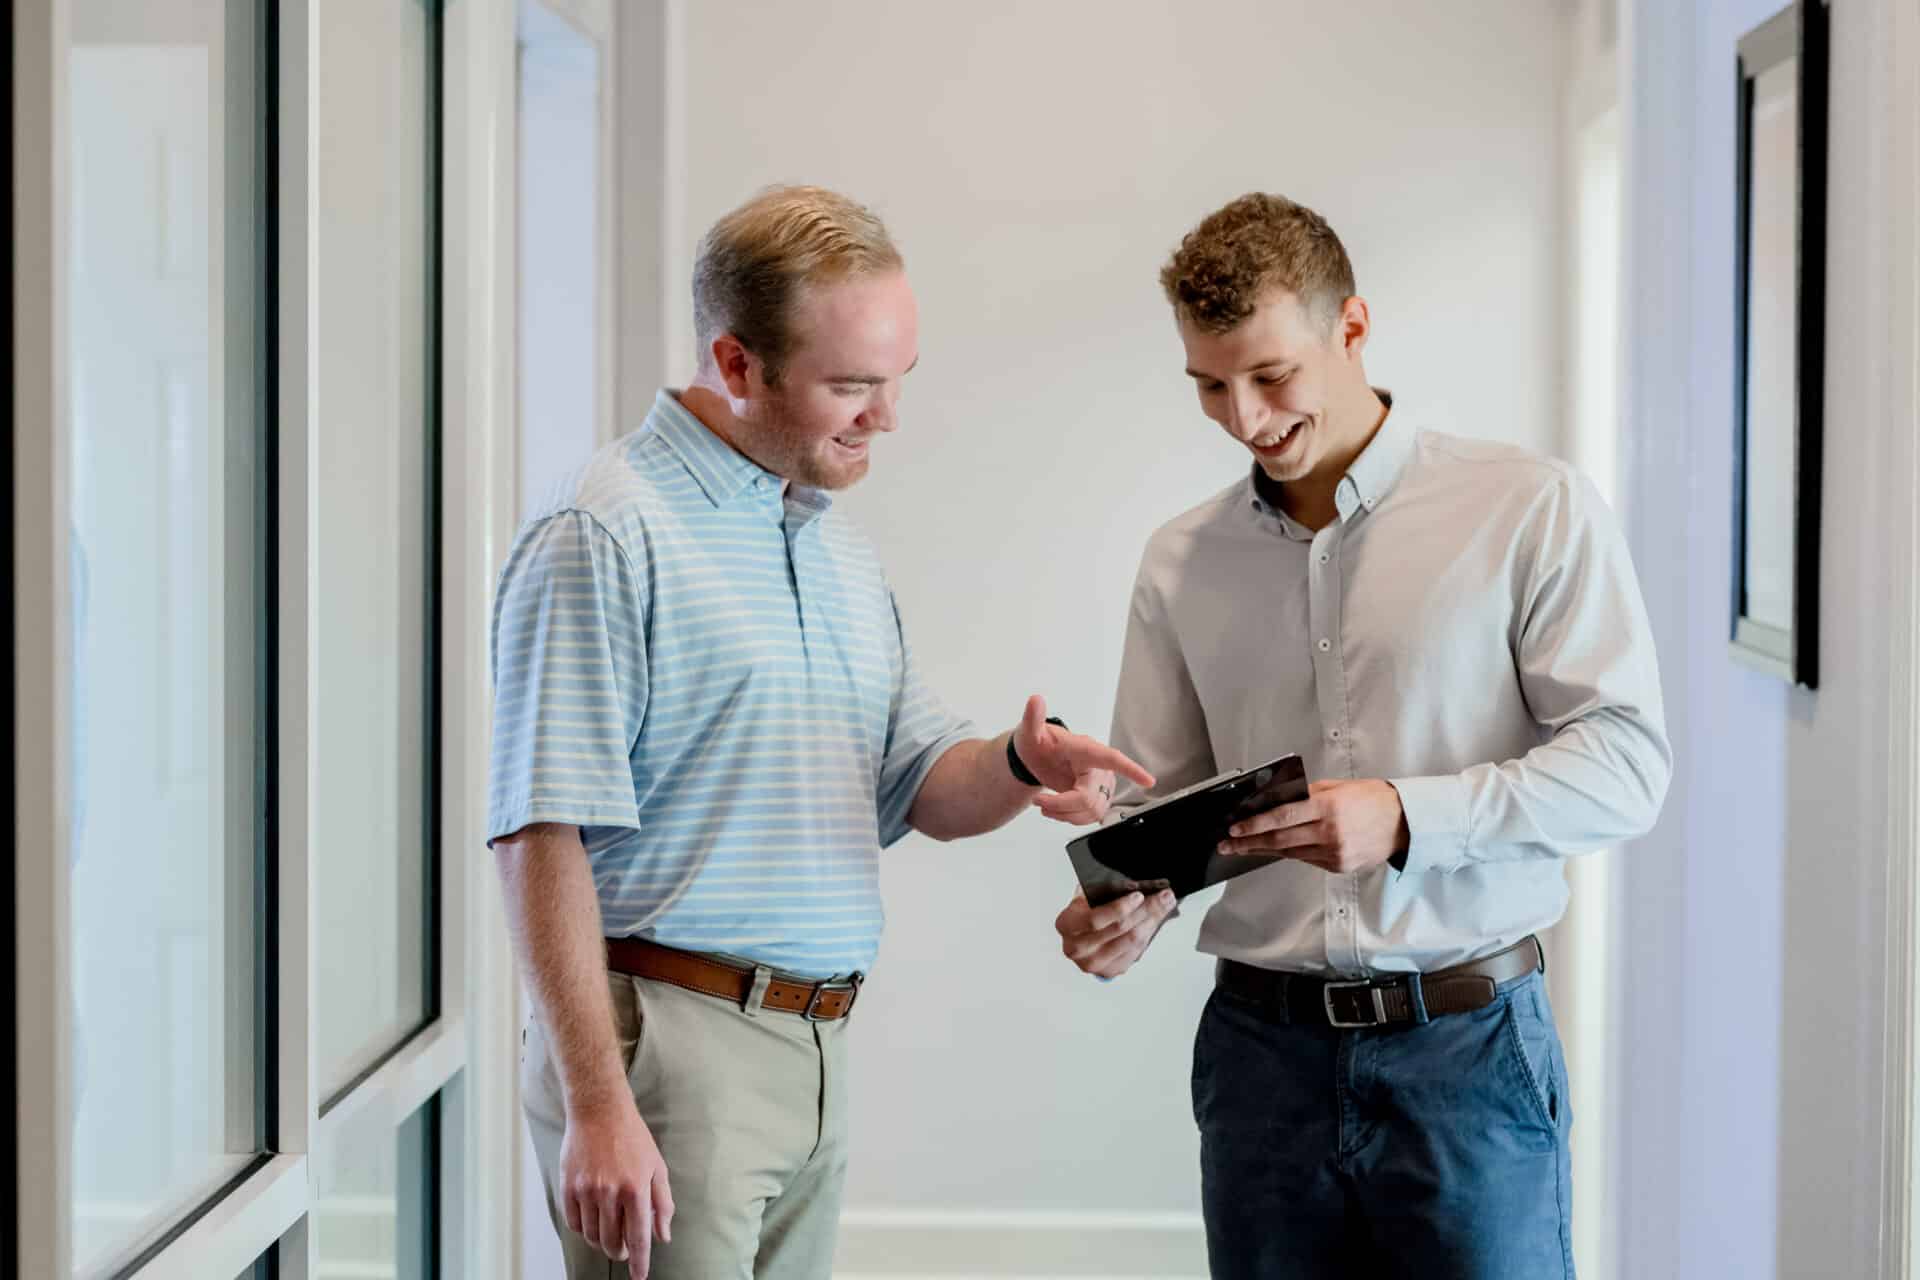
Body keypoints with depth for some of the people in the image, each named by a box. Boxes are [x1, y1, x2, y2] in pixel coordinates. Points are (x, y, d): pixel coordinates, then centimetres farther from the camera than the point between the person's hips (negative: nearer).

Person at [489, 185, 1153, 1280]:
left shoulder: (842, 546, 15)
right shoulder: (606, 538, -11)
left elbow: (923, 786, 17)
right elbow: (543, 836, -16)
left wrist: (1022, 765, -6)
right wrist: (596, 1106, -22)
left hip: (817, 1051, 8)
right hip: (667, 1037, -8)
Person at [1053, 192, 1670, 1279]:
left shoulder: (1532, 509, -3)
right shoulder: (1183, 560, 9)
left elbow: (1626, 761, -9)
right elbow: (1155, 802, 13)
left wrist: (1406, 817, -21)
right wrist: (1121, 903, -9)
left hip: (1466, 1041, -3)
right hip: (1262, 1046, 4)